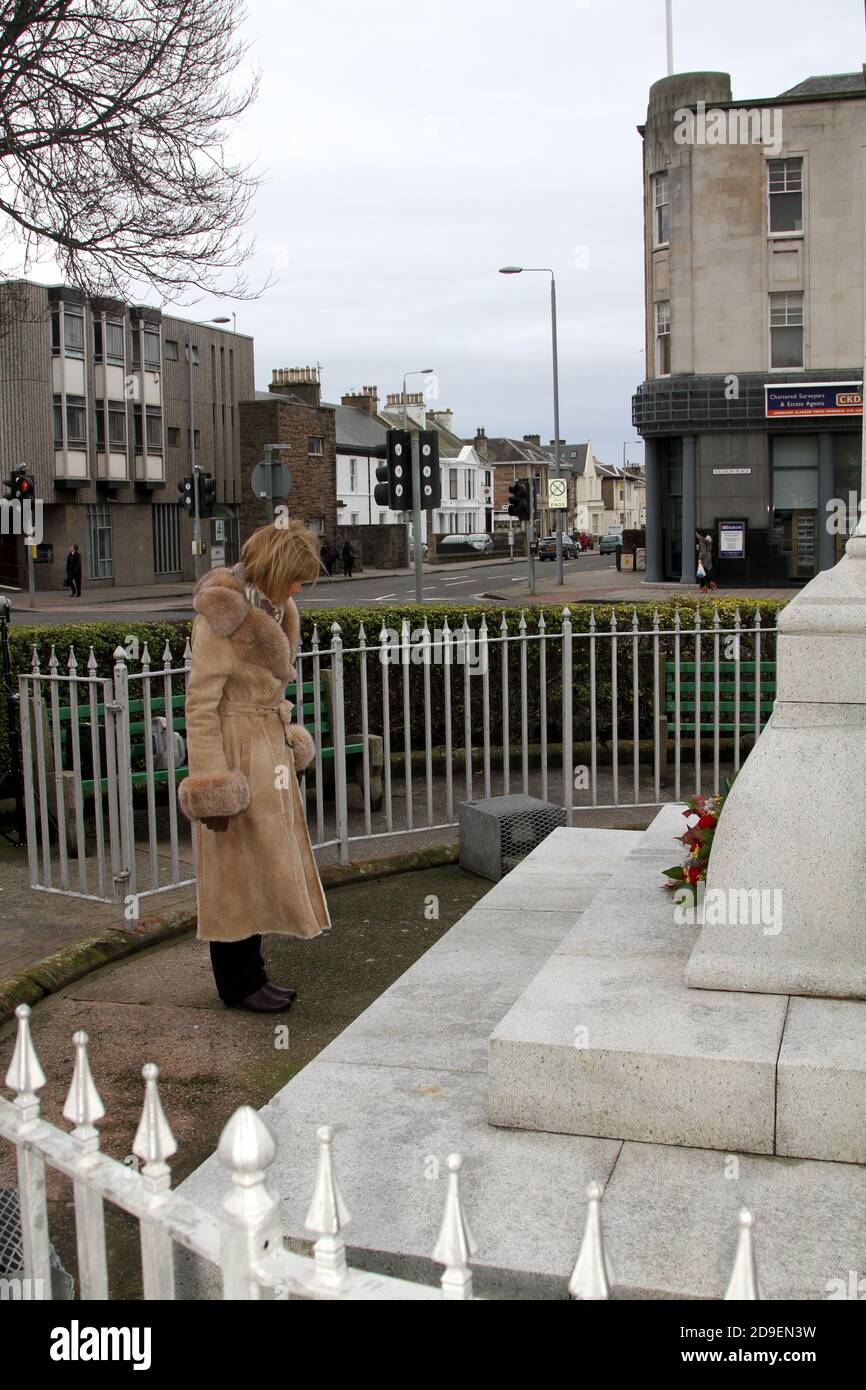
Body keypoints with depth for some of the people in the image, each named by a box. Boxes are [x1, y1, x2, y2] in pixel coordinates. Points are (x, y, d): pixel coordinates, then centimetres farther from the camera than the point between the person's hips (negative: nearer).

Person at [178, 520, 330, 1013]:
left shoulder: (272, 609, 10)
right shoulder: (223, 616, -18)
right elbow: (200, 705, -19)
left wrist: (285, 736, 21)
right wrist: (210, 780, -20)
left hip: (270, 746, 9)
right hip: (235, 748, -9)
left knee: (263, 864, 14)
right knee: (235, 868, 1)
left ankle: (251, 974, 26)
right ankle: (238, 983, 13)